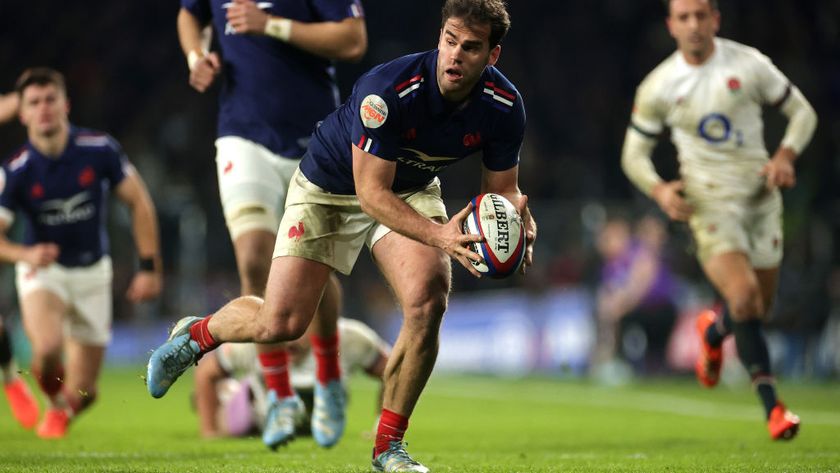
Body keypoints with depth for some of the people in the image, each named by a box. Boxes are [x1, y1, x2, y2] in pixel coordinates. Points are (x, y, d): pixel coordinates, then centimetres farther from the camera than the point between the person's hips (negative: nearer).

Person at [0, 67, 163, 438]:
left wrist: (150, 268, -7)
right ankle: (53, 403, 2)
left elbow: (139, 203, -4)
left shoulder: (100, 150, -15)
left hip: (91, 272, 2)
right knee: (47, 347, -34)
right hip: (42, 270, -2)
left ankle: (63, 410, 40)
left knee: (81, 395, 1)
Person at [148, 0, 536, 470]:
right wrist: (437, 236, -48)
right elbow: (372, 193, -34)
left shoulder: (504, 106, -21)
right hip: (331, 188, -4)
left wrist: (516, 223, -32)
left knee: (429, 300, -23)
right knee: (280, 323, -10)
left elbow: (503, 188, -8)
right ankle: (197, 333, 27)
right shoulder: (388, 89, -37)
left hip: (412, 190, 4)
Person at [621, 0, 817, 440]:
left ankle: (713, 331, 47)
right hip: (708, 202, -2)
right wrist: (659, 190, -13)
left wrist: (785, 155, -12)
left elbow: (802, 111, 7)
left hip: (759, 194, 2)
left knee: (758, 307, 10)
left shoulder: (749, 64, -3)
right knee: (744, 296, -22)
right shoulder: (657, 87, -3)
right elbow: (634, 153, 7)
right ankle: (772, 406, -18)